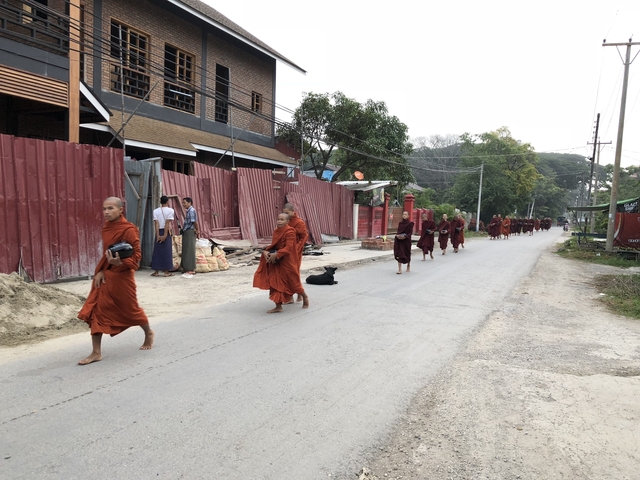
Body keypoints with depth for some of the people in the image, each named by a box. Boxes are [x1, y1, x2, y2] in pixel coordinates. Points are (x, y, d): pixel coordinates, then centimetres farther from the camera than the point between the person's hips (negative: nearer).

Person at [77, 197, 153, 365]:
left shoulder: (129, 230, -17)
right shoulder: (106, 227, 6)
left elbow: (136, 256, -16)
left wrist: (120, 263, -34)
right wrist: (101, 271, 4)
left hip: (121, 277, -7)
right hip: (105, 275, 7)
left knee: (130, 309, 10)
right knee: (95, 311, 1)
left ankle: (148, 333, 38)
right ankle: (96, 352, 9)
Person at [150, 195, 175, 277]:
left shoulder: (155, 211, 4)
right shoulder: (170, 210, -4)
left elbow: (156, 223, -5)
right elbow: (167, 223, -12)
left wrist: (158, 235, -10)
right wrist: (165, 235, -14)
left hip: (159, 232, 3)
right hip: (166, 232, -3)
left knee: (157, 251, 7)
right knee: (167, 251, 1)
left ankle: (156, 271, 7)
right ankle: (166, 271, 1)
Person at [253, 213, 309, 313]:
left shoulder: (290, 232, -17)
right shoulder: (276, 231, 7)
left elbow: (288, 248, -24)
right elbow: (274, 245, 9)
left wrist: (276, 254, -30)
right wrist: (266, 252, -10)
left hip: (287, 262, -7)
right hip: (276, 262, 7)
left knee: (292, 281, 8)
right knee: (275, 282, 4)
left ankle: (304, 297, 35)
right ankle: (278, 307, 12)